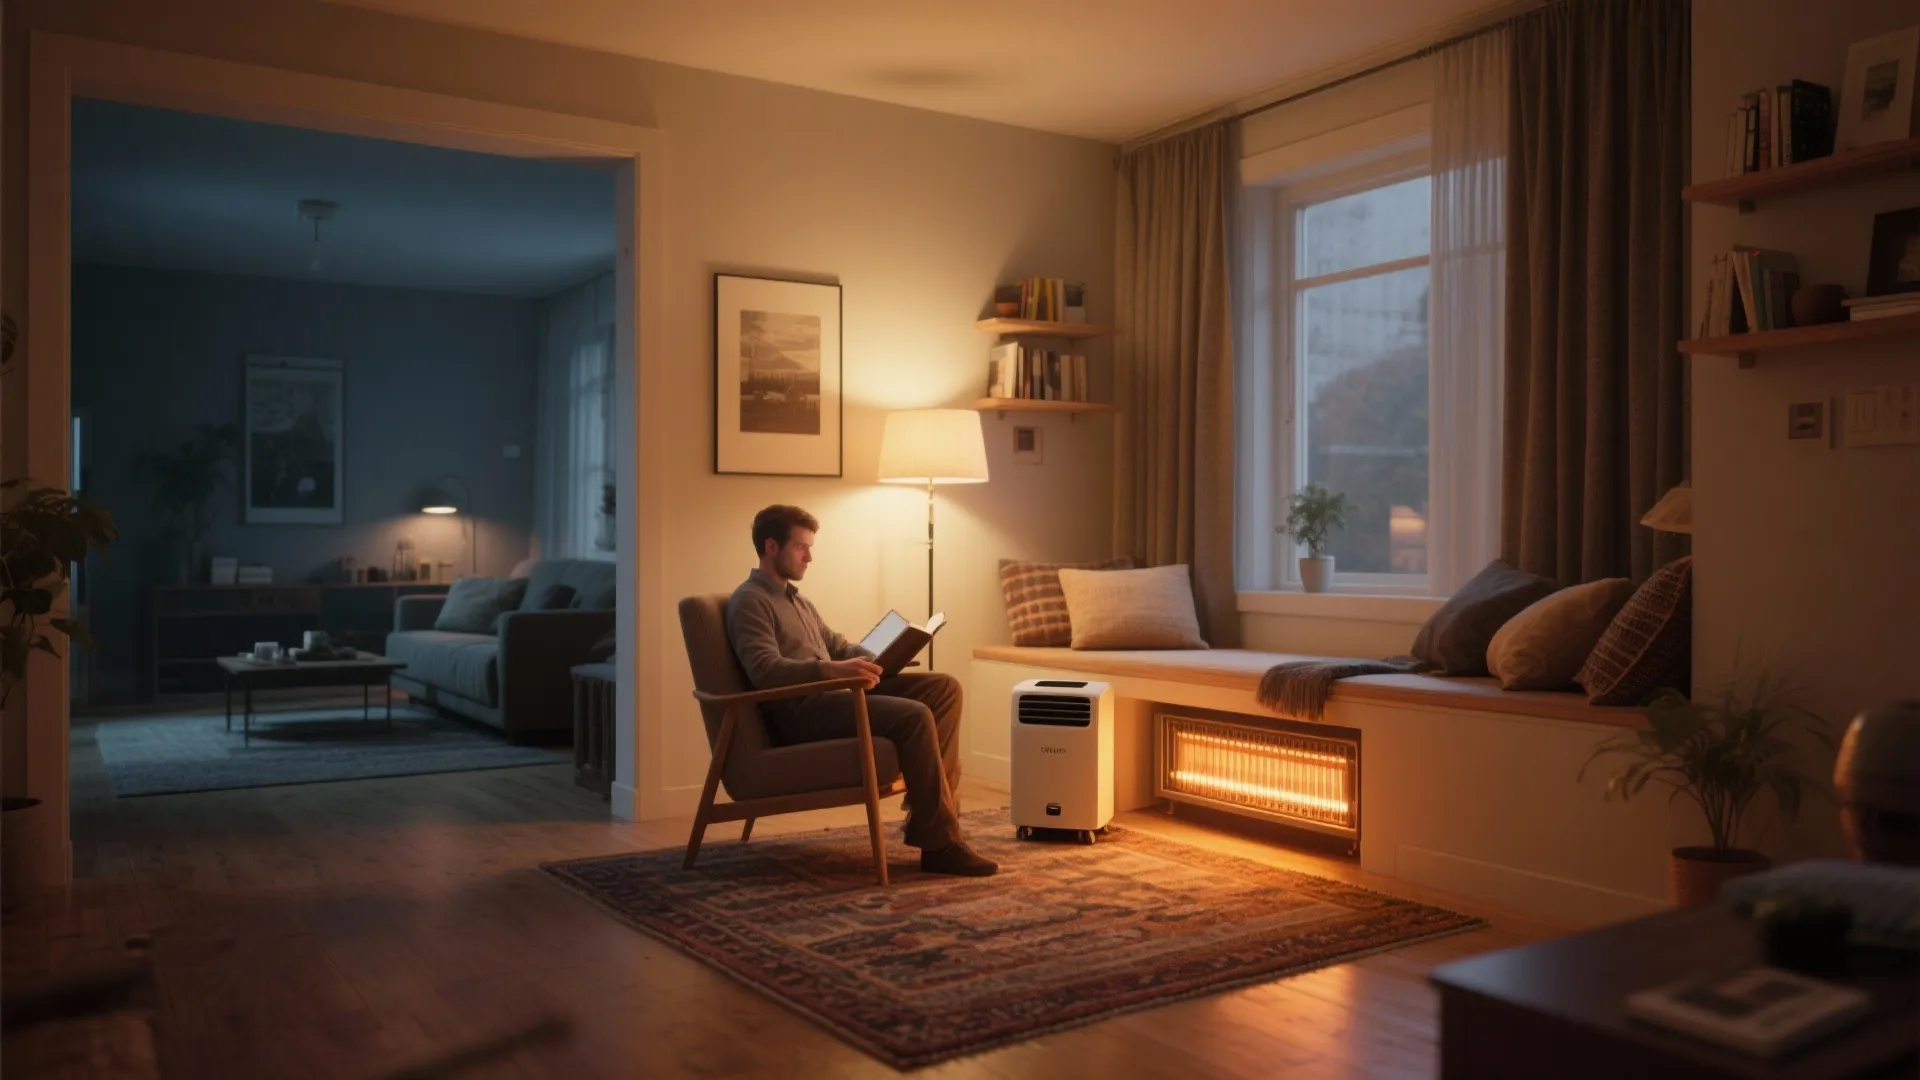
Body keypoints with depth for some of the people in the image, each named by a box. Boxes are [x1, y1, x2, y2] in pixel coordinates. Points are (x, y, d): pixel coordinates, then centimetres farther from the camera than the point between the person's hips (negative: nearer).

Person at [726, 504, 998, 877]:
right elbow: (765, 670, -20)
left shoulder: (797, 600, 27)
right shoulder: (749, 601, -5)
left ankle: (928, 809, -10)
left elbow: (837, 645, 29)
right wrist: (833, 670, -33)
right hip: (800, 710, -9)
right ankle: (940, 843, -21)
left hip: (834, 692, 10)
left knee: (945, 687, -5)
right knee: (914, 716, -29)